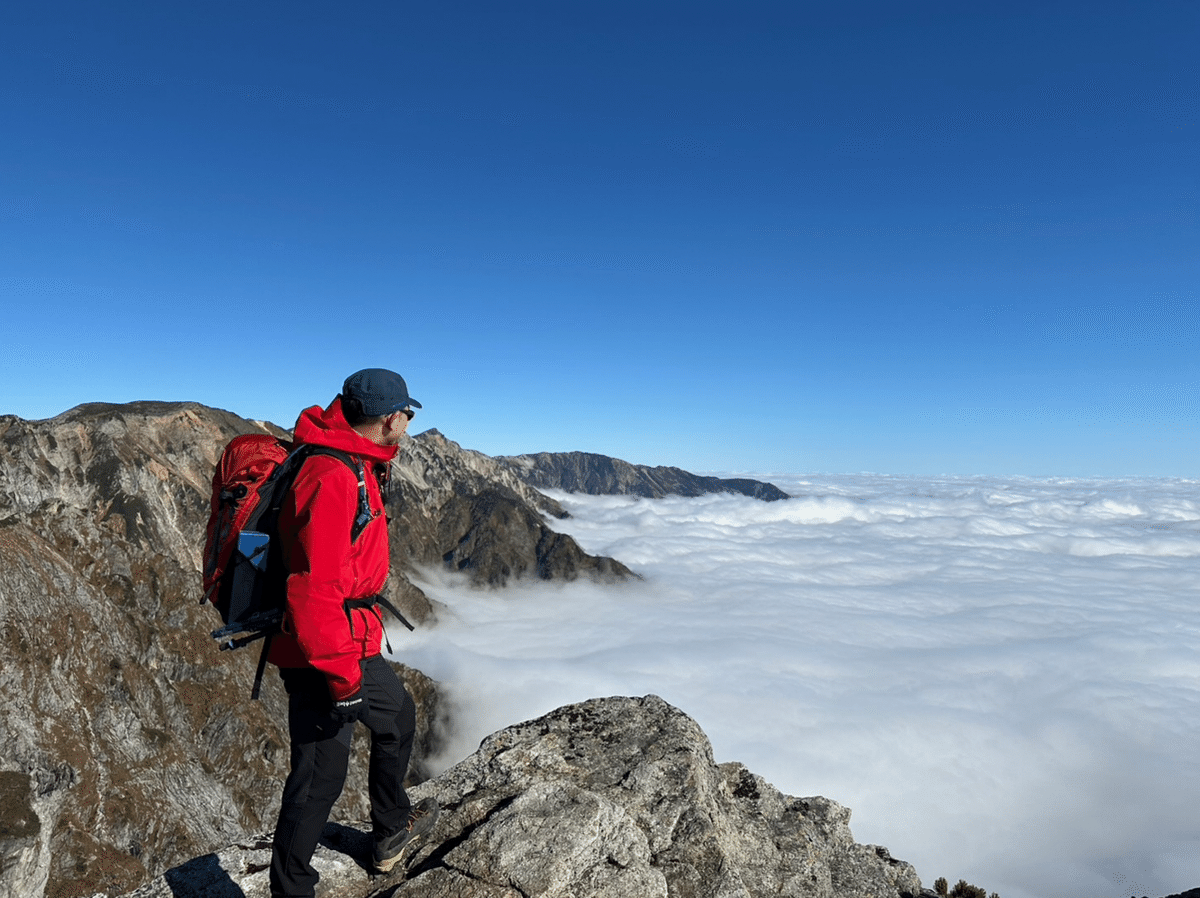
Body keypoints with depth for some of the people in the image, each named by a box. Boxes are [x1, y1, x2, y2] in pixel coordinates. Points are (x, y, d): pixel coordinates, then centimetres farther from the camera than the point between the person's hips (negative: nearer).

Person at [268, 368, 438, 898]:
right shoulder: (331, 478, -26)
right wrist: (340, 673, -24)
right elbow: (314, 588, -30)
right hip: (323, 653, -11)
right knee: (320, 775, 1)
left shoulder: (358, 464, 7)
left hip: (354, 645, 11)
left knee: (397, 717, 25)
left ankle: (392, 832, 44)